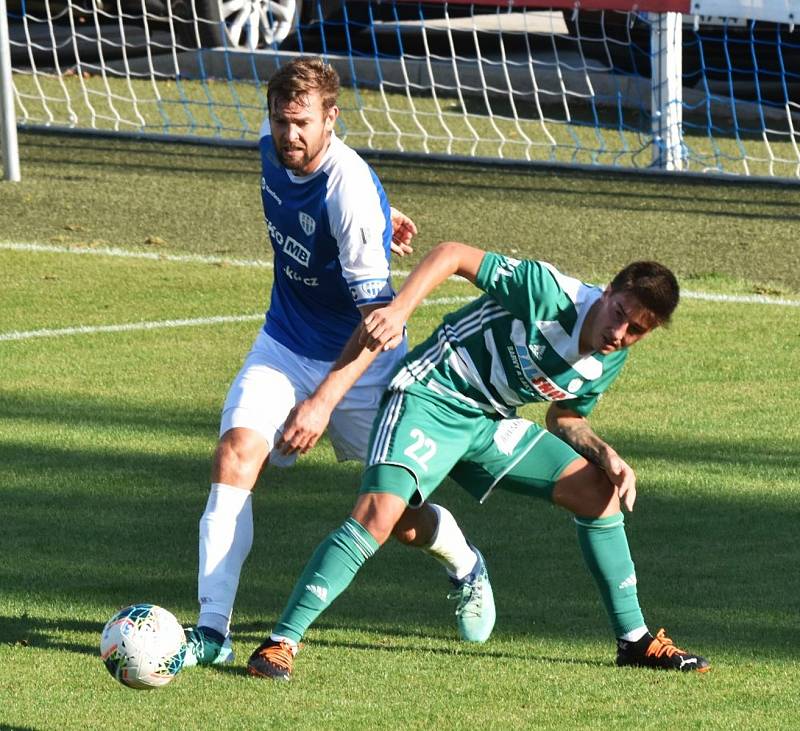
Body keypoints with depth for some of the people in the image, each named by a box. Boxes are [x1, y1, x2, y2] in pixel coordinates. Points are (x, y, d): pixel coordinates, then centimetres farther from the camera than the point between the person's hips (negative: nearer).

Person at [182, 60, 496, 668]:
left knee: (401, 515, 4)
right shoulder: (274, 147, -9)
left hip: (359, 361, -5)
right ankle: (213, 629, -20)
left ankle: (466, 568, 40)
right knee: (236, 454, -19)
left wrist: (323, 400, -33)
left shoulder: (351, 191, -29)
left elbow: (379, 316, -28)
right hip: (284, 344, 5)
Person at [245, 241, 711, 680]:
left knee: (598, 490, 4)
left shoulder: (611, 361, 0)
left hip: (490, 422, 8)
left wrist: (607, 456, -4)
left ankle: (635, 640, 17)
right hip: (430, 398, -8)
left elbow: (565, 418, 16)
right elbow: (452, 255, -21)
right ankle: (281, 644, -23)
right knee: (378, 516, -28)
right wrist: (398, 310, -33)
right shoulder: (549, 292, -23)